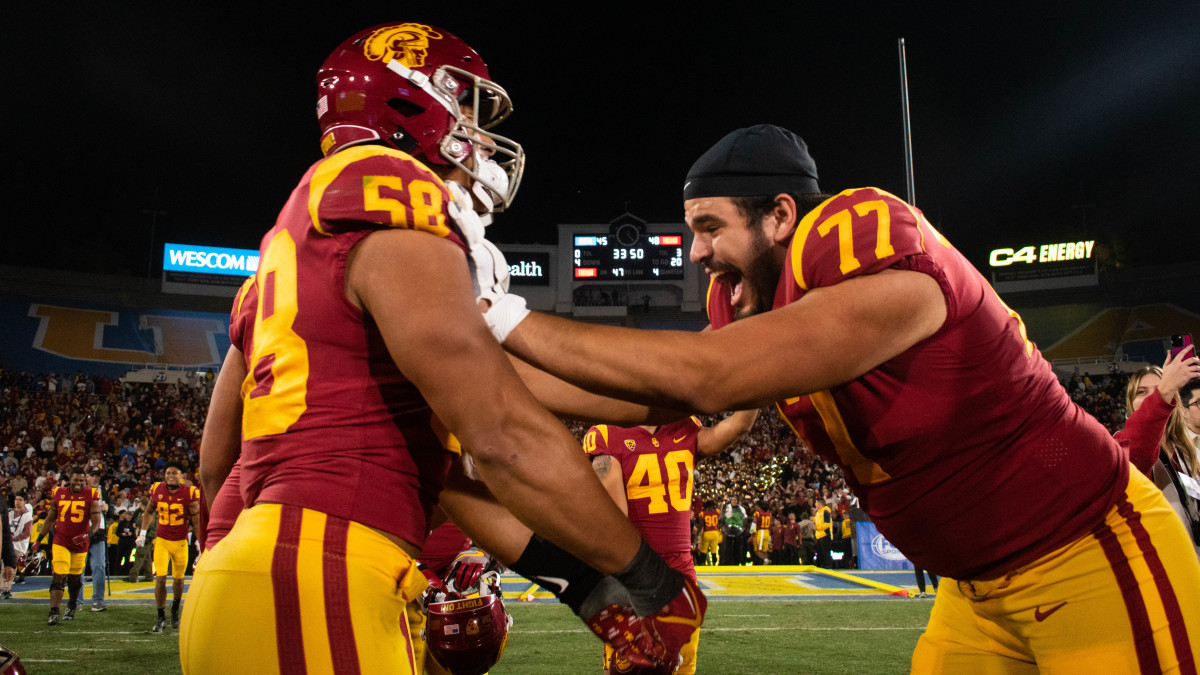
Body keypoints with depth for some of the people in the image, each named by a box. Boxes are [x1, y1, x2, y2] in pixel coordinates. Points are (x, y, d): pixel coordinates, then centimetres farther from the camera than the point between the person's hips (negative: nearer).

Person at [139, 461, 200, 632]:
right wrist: (143, 532, 9)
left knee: (178, 578, 11)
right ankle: (161, 618, 2)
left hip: (181, 542, -1)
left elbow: (196, 521, -4)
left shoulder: (189, 494, -10)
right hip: (162, 541, 1)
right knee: (160, 578, -8)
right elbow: (149, 511, 16)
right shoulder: (157, 490, -2)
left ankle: (175, 609, 37)